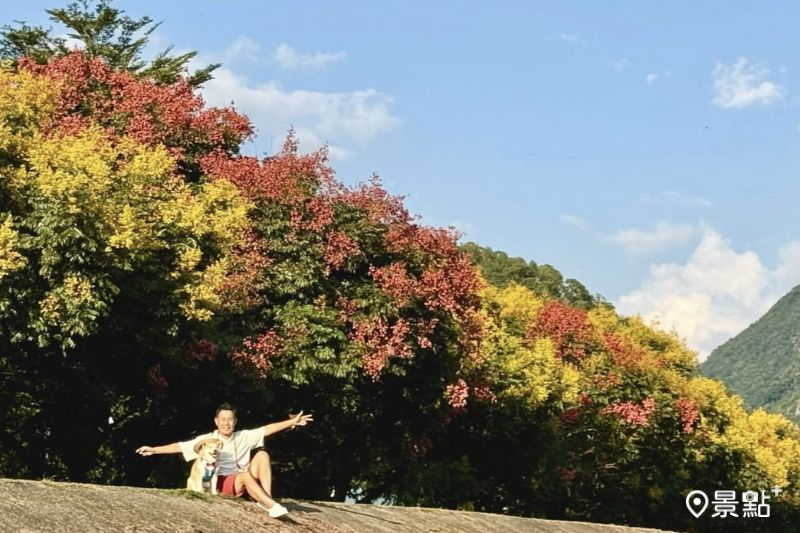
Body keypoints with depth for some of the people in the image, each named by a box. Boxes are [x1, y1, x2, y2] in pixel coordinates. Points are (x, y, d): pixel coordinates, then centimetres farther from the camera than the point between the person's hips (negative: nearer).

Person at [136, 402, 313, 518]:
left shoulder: (244, 436, 9)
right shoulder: (207, 439, 1)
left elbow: (268, 429, 4)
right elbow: (180, 446, -2)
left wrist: (291, 422, -3)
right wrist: (154, 449, -9)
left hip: (244, 483, 4)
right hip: (223, 483, -4)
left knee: (262, 455, -17)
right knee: (245, 475, -35)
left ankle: (265, 499, -28)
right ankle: (272, 506, -45)